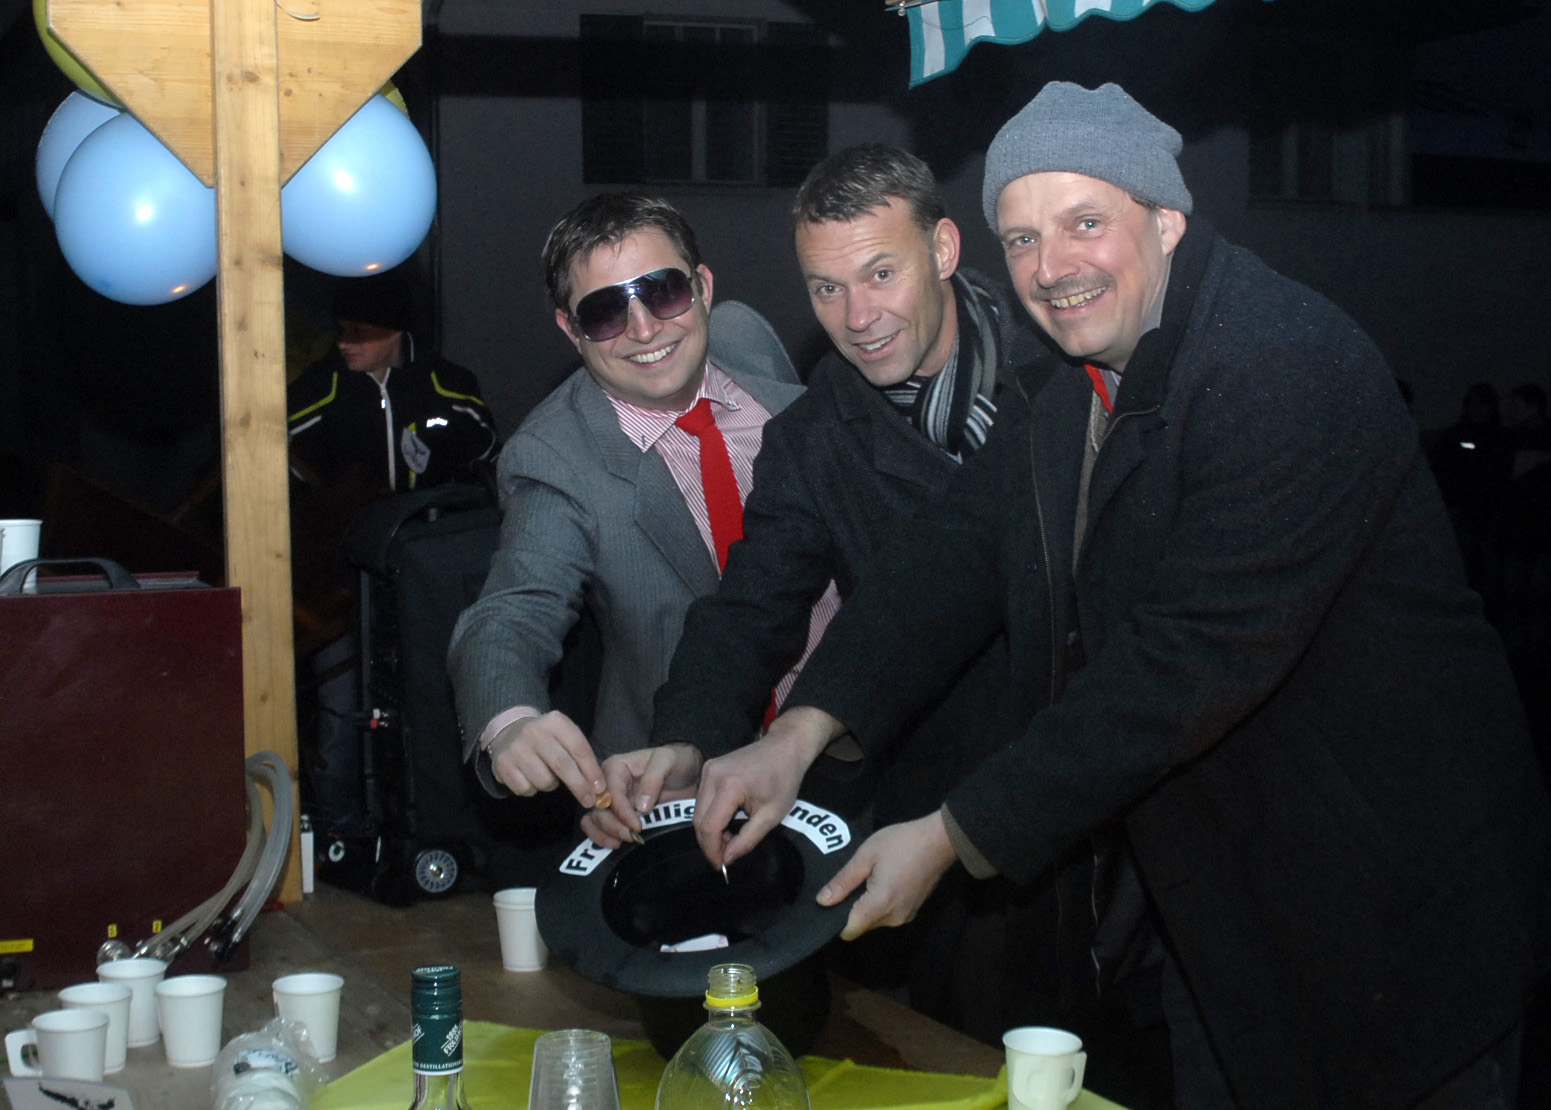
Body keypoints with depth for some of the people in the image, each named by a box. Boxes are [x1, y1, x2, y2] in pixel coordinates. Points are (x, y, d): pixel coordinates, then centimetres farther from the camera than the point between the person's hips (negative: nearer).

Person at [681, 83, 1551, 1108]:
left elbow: (1196, 652, -31)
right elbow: (964, 544, 0)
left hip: (1388, 899, -7)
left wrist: (955, 837, -28)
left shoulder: (1291, 364, -26)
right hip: (1216, 886, 7)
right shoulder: (1069, 370, 1)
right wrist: (803, 730, -15)